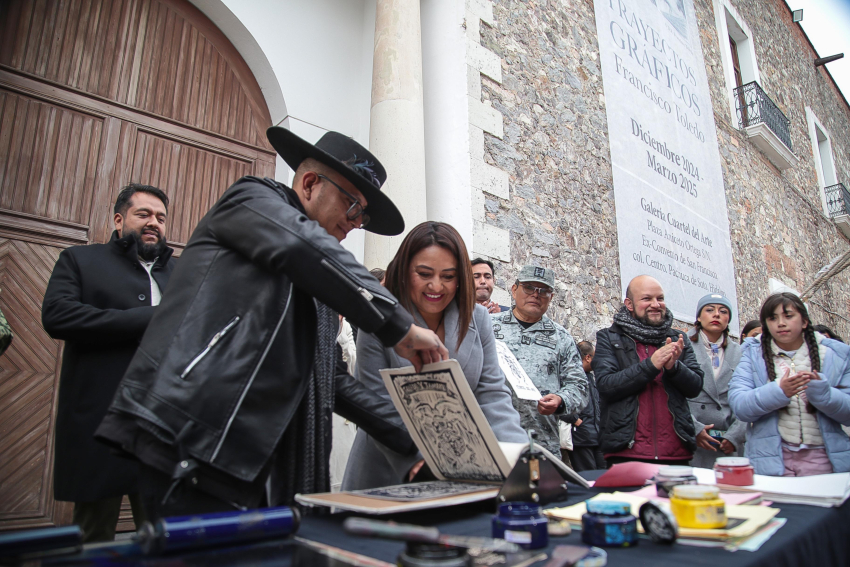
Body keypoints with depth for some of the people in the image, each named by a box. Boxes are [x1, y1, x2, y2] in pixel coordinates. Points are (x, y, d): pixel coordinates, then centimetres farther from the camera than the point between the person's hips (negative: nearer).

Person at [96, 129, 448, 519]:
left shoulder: (316, 295, 23)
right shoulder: (252, 198, 3)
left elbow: (335, 381, 22)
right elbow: (305, 246, -21)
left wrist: (417, 440, 14)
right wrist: (400, 328, -19)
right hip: (190, 446, -8)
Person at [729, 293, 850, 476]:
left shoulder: (835, 354, 5)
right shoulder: (754, 354, 1)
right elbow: (738, 405, -11)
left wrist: (822, 390, -19)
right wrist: (778, 391, -26)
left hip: (822, 456, 1)